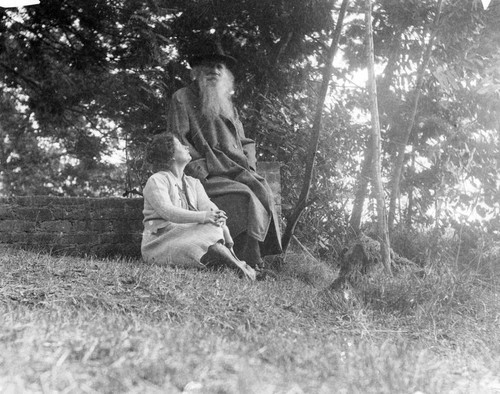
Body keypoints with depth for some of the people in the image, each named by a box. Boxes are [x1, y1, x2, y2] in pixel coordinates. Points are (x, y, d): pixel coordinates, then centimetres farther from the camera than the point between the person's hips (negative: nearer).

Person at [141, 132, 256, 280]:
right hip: (160, 241, -6)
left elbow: (208, 206, 0)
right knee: (207, 231, -30)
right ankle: (240, 267, -34)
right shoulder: (156, 181, -4)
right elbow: (167, 211, -21)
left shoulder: (193, 183, 18)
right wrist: (202, 217, -34)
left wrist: (218, 217, -24)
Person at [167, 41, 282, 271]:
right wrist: (200, 169, -13)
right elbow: (177, 140, -2)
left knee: (263, 193, -22)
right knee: (243, 196, -30)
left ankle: (261, 259, -24)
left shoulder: (228, 105, 25)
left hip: (235, 171, 6)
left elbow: (245, 143, 24)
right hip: (205, 176, -6)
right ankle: (248, 265, -32)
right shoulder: (183, 99, 7)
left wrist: (249, 169, 5)